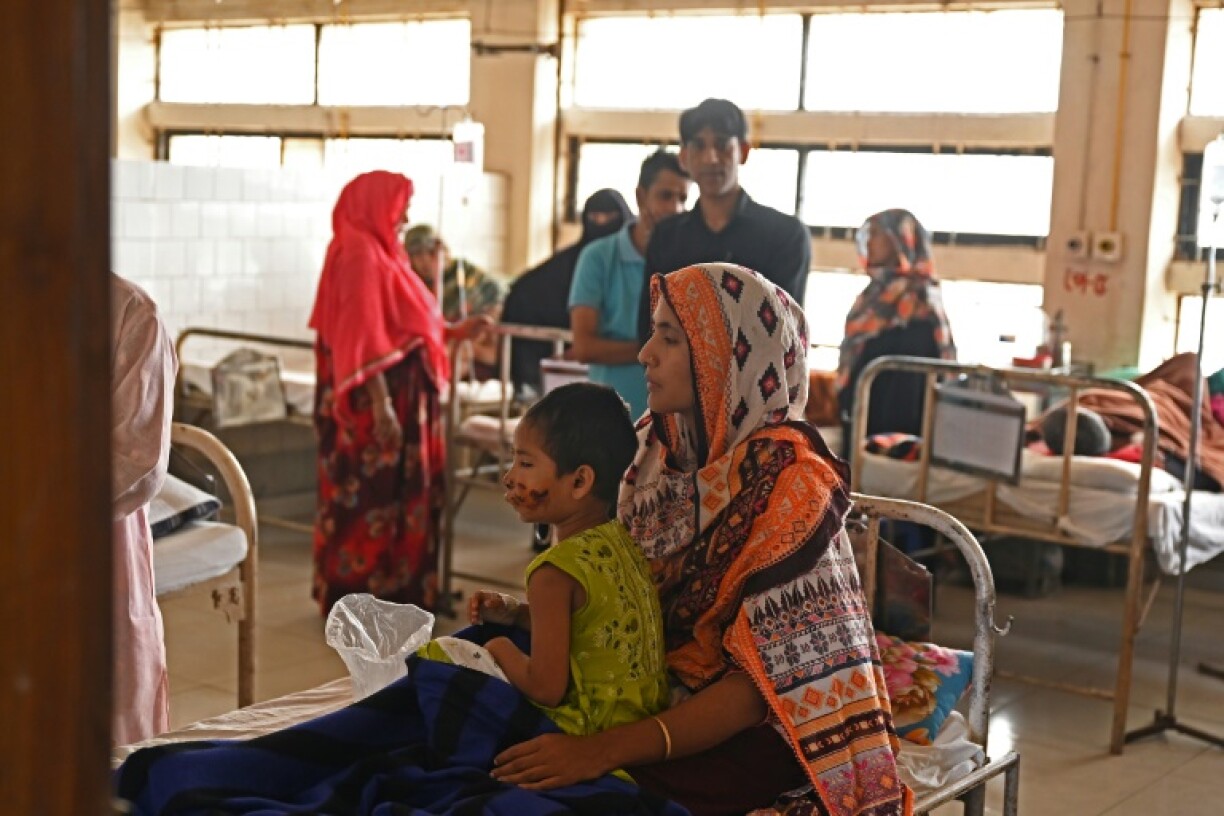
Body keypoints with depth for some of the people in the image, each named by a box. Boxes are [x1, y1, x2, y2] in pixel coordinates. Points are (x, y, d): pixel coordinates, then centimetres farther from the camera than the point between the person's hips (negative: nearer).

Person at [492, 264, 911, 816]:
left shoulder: (788, 482, -18)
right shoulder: (664, 450, 3)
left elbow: (765, 683, -20)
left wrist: (604, 751, -28)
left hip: (742, 738, -6)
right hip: (655, 696, 6)